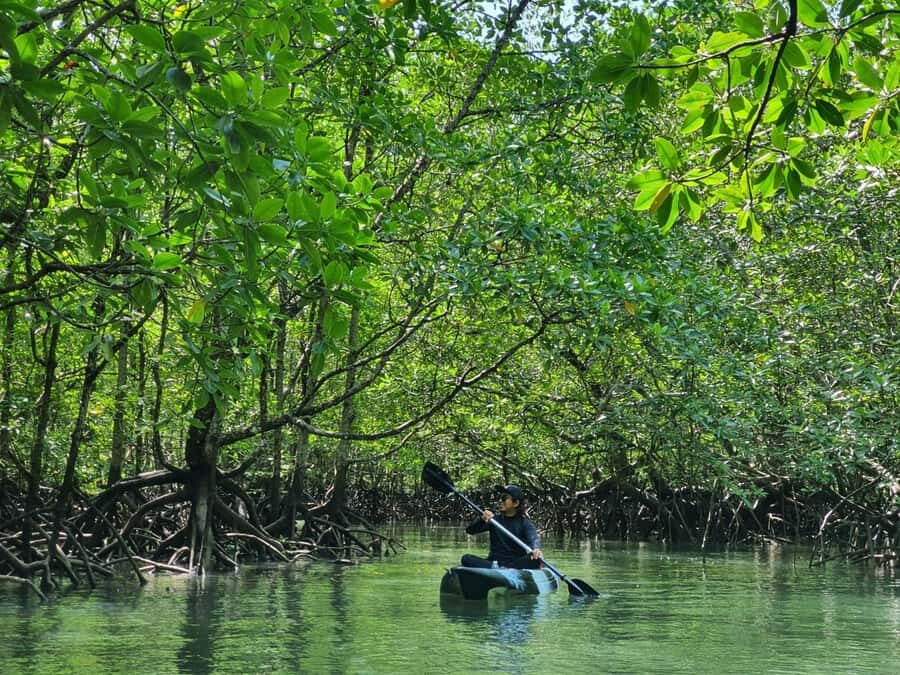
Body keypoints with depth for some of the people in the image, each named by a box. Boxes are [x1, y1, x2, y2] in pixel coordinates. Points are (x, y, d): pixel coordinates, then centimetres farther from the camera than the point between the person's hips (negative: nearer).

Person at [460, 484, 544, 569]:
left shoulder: (525, 523, 5)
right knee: (466, 558, -23)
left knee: (536, 559, -33)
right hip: (493, 561, 2)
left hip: (516, 563, -2)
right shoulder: (495, 519, 12)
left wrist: (536, 549, -42)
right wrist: (482, 519, -20)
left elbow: (533, 538, -16)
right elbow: (470, 530, 3)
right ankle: (495, 567, -39)